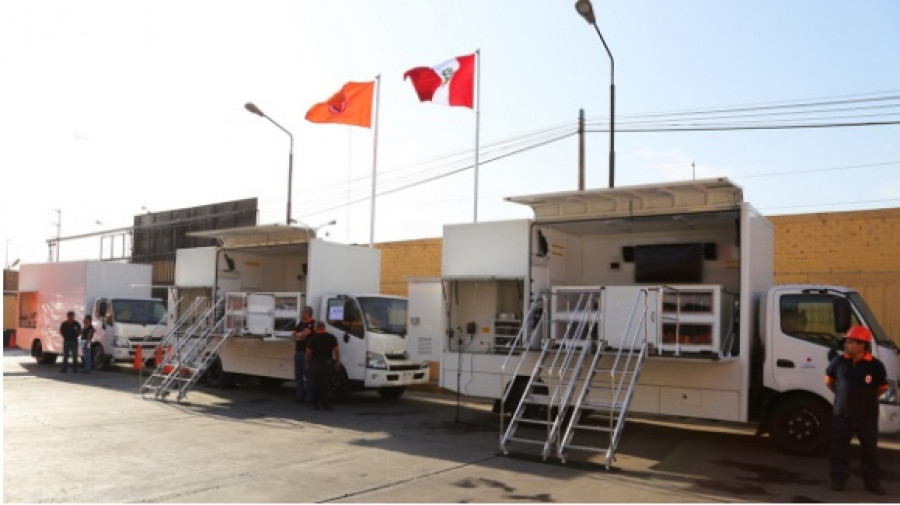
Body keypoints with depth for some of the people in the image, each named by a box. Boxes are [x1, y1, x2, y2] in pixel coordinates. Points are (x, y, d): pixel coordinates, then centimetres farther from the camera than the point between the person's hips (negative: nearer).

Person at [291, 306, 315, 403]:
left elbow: (304, 334, -21)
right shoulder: (301, 323, 16)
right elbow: (292, 336, 15)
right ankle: (299, 396, 21)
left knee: (308, 375, -6)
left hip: (307, 353, -9)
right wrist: (298, 337, -6)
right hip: (298, 352, 9)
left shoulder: (312, 324, -10)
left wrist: (297, 335, -1)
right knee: (298, 376, 13)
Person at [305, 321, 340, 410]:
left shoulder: (313, 338, -1)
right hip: (327, 363, 1)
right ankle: (325, 404, 3)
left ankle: (315, 403, 10)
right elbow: (337, 350, 0)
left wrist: (307, 364, 8)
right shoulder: (331, 337, 3)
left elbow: (308, 352, -1)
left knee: (315, 385, 7)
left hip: (315, 363, -1)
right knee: (325, 385, 5)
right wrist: (337, 362, 6)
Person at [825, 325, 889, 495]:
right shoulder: (839, 361, -3)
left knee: (870, 449, 10)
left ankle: (872, 482, 24)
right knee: (839, 448, 7)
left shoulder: (875, 365, -8)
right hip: (842, 413, 1)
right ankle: (838, 479, 18)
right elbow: (829, 380, 15)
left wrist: (866, 397, 3)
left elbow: (882, 387, 7)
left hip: (867, 415, -1)